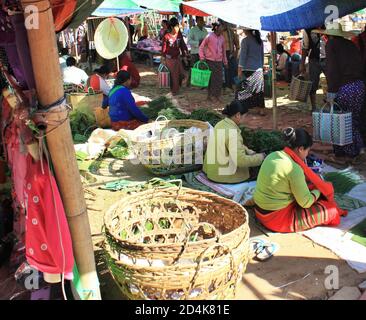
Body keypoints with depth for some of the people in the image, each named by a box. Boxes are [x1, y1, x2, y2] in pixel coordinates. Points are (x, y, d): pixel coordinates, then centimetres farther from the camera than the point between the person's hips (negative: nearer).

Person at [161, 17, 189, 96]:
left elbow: (182, 45, 7)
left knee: (181, 74, 5)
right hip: (169, 58, -4)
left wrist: (184, 56, 8)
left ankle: (176, 87, 29)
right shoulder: (167, 36, -13)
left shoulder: (179, 35, -1)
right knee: (173, 75, 3)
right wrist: (163, 59, -6)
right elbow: (164, 48, -7)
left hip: (177, 57, 4)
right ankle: (174, 90, 18)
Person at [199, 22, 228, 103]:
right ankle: (209, 95, 12)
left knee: (219, 79, 4)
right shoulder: (209, 36, -7)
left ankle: (217, 96, 16)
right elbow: (201, 47, -2)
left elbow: (224, 50, 17)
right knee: (211, 78, 0)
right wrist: (202, 57, -11)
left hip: (219, 61, 5)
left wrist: (225, 62, 17)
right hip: (210, 60, -5)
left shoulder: (222, 38, 8)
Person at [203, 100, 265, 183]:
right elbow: (241, 160, -29)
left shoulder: (221, 124, 3)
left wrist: (249, 152, 8)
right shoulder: (232, 132, -26)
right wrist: (260, 157, -15)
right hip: (224, 176, -9)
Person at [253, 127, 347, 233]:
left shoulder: (273, 155, 3)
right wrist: (318, 190, 3)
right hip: (277, 218, -9)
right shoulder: (294, 168, -22)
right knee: (331, 211, -4)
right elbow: (306, 202, -16)